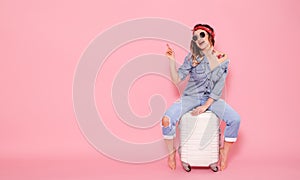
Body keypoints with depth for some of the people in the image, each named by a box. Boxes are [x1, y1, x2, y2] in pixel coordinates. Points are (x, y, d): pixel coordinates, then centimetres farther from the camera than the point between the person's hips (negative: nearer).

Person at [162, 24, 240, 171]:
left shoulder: (223, 59, -3)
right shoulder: (192, 58, -6)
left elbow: (219, 87, -6)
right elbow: (177, 79, -7)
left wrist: (206, 106, -15)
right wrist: (171, 60, -19)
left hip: (211, 98, 1)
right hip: (191, 97, -1)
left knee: (235, 119, -23)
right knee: (167, 119, -27)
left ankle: (224, 153, 0)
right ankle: (171, 152, 0)